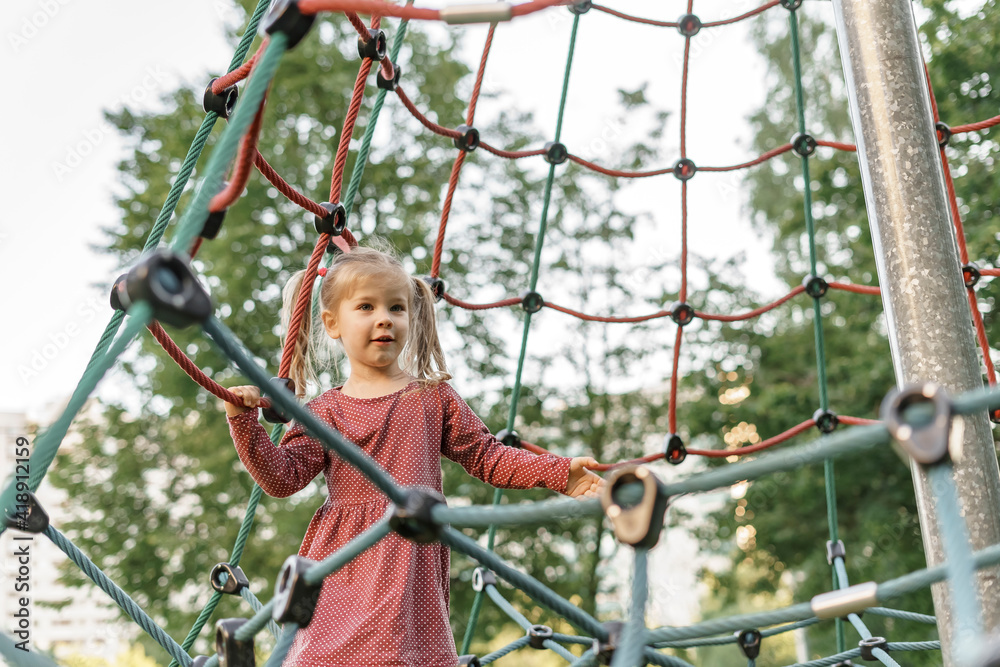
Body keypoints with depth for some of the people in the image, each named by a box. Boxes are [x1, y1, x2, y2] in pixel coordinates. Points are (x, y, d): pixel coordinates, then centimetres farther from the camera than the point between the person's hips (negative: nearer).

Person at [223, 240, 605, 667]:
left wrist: (559, 473, 0)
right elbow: (282, 478, 0)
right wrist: (244, 421, -12)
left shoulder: (434, 397, 9)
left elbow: (487, 457, 9)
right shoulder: (324, 412, 7)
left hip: (411, 556, 0)